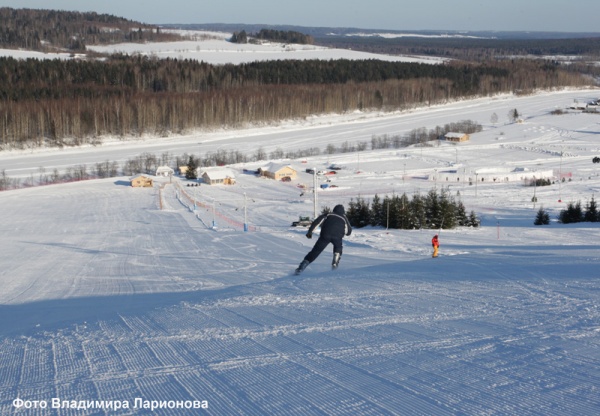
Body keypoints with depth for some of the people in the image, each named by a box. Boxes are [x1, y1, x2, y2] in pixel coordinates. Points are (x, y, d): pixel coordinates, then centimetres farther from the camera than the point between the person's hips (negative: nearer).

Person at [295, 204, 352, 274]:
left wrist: (310, 231, 5)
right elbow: (349, 232, 33)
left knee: (315, 251, 2)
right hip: (338, 236, 0)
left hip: (325, 234, 0)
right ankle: (335, 263, 16)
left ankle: (302, 266, -11)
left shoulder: (328, 214, 29)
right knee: (338, 248, 33)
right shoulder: (344, 218, 31)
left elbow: (318, 220, 12)